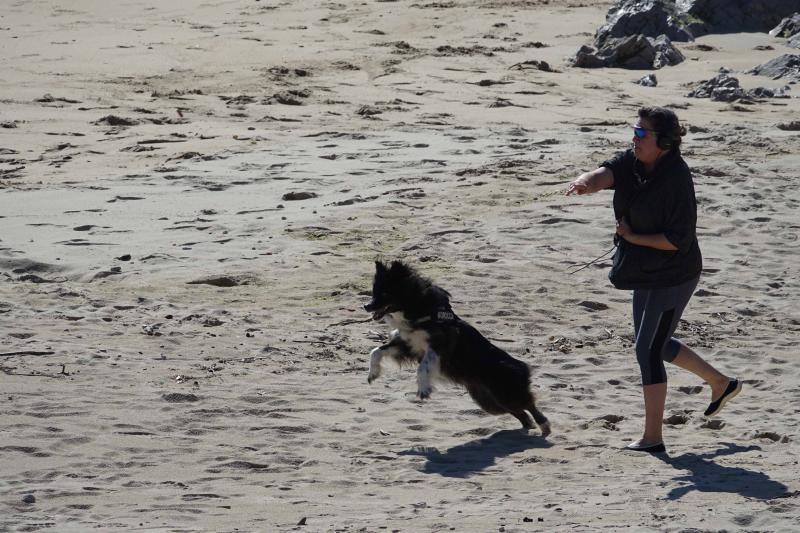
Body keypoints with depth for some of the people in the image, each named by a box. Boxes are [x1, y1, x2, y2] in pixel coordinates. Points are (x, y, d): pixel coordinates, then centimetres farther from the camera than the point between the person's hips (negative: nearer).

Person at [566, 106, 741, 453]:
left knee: (648, 350, -7)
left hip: (672, 277, -9)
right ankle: (721, 383, 38)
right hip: (647, 273, 9)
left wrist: (632, 236, -17)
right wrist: (586, 183, -44)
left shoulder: (676, 178, -23)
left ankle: (652, 437, 2)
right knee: (654, 344, 21)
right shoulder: (632, 162, -1)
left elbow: (679, 239, -24)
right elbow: (606, 173, -21)